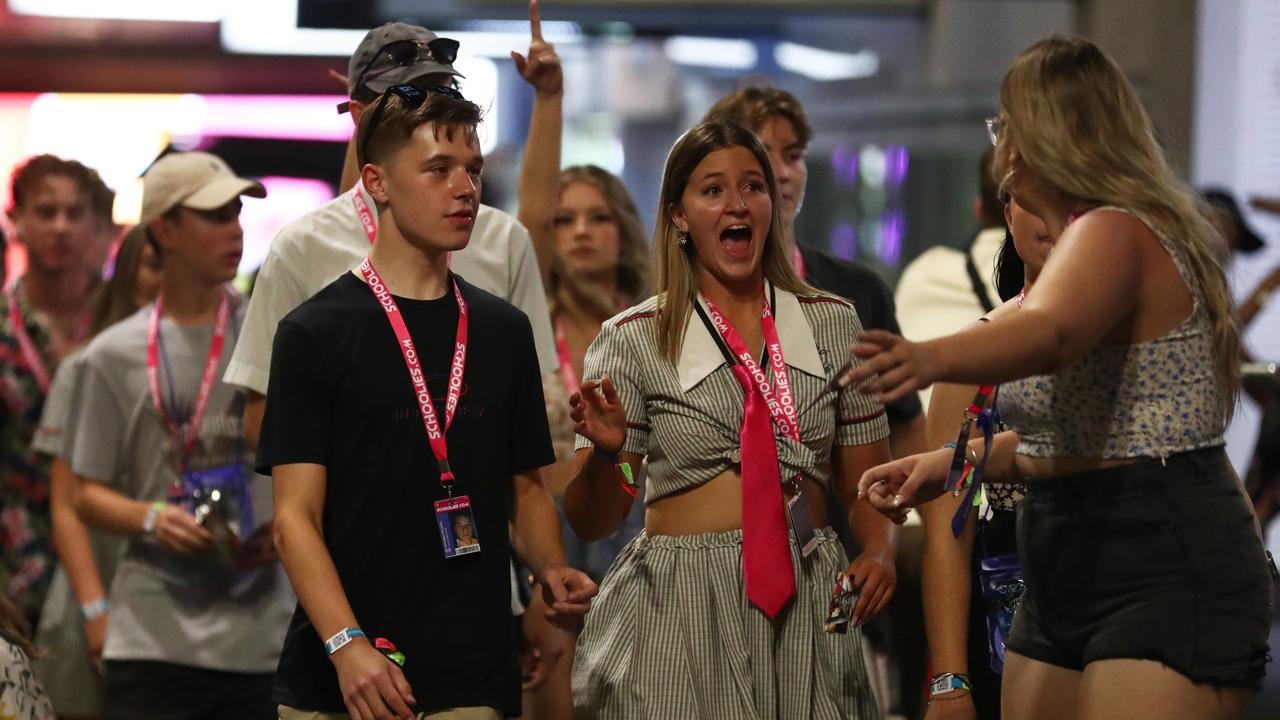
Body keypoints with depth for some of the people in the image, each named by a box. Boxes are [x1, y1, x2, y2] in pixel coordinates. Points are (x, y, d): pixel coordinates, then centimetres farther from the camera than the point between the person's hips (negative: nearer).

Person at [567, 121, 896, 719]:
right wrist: (605, 452, -20)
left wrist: (879, 552, -9)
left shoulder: (831, 323, 7)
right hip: (680, 615, -2)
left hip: (807, 609, 2)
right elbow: (591, 523, 0)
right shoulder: (634, 341, 0)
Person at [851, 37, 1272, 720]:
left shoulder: (1116, 232, -15)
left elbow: (1049, 336, -39)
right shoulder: (1085, 237, 17)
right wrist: (948, 462, 14)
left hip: (1167, 578, -10)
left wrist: (929, 358, -56)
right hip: (1067, 587, 10)